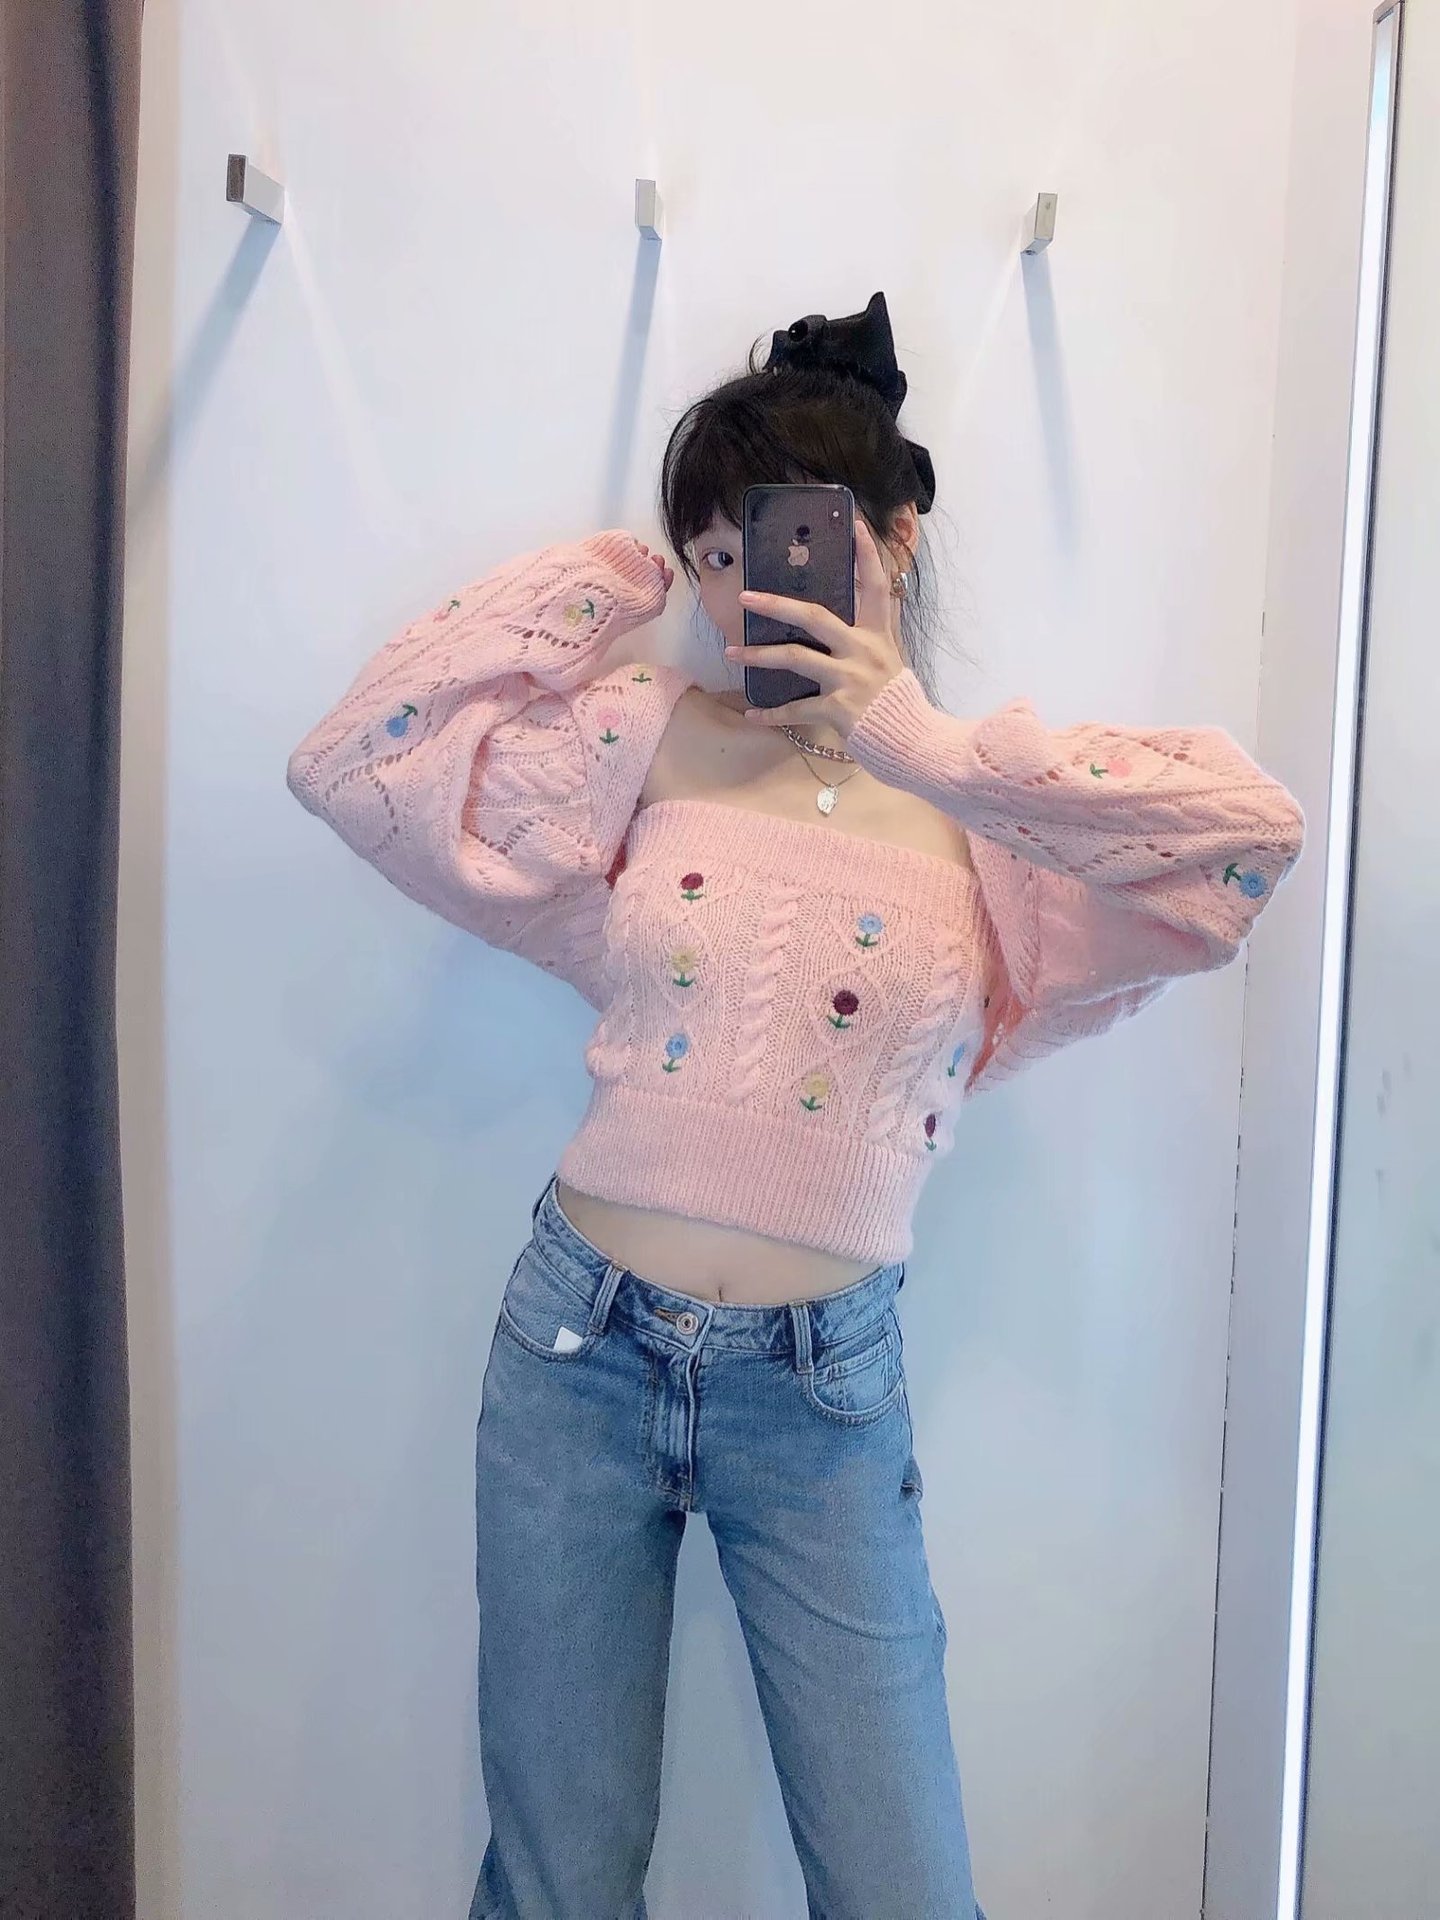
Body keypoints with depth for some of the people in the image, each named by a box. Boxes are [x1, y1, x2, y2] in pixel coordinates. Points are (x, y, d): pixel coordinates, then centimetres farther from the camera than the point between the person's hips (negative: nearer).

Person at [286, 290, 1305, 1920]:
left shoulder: (988, 811, -2)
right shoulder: (652, 742, 1)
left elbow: (1255, 830, -17)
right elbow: (355, 762, -3)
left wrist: (926, 744, -19)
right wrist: (603, 585, -2)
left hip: (821, 1389, 0)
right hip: (580, 1351, 1)